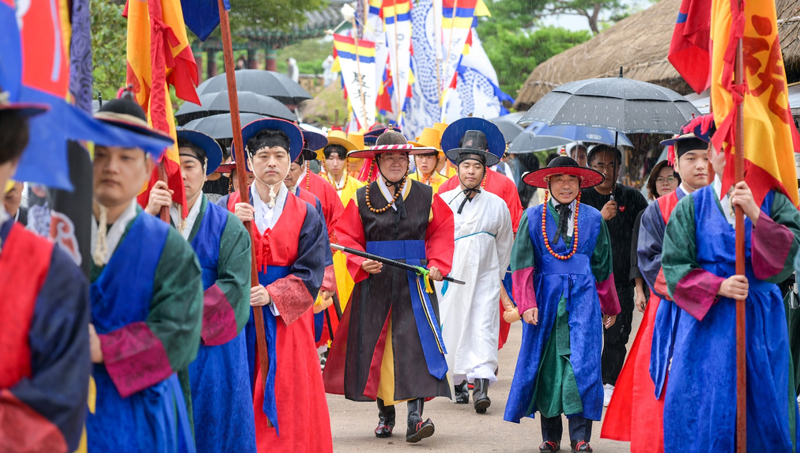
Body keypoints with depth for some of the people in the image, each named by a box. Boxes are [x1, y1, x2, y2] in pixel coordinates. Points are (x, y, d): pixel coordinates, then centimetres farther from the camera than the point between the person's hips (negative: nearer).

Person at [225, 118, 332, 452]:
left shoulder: (306, 215, 4)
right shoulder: (230, 207, 5)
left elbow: (309, 274, -3)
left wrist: (272, 295, -17)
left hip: (287, 319, 0)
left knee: (289, 411, -2)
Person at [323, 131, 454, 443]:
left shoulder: (425, 197, 5)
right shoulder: (362, 199, 3)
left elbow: (441, 231, 11)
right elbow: (347, 237, 3)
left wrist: (437, 264, -2)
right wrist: (362, 263, -14)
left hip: (415, 283, 0)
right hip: (375, 284, 1)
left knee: (415, 343, -11)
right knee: (375, 343, 3)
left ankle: (415, 414, -15)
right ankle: (385, 414, 17)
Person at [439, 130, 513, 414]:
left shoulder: (497, 205, 5)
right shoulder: (442, 202, 3)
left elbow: (504, 245, 16)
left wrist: (498, 276, 18)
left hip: (485, 278, -1)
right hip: (449, 277, 1)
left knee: (483, 329, -12)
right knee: (451, 327, 3)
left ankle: (481, 386, -20)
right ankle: (459, 383, 20)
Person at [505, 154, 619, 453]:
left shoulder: (593, 219, 7)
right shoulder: (533, 218, 4)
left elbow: (603, 267, 13)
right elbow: (522, 264, 1)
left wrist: (609, 307, 16)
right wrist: (527, 303, -9)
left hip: (582, 298, 0)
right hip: (545, 299, 0)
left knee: (581, 363, -9)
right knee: (546, 364, 3)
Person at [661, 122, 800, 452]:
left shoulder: (772, 201, 4)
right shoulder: (692, 206, 4)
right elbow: (674, 265, -1)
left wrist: (754, 214, -22)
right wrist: (719, 287, -15)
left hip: (760, 320, 1)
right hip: (707, 321, 0)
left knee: (762, 411, 3)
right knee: (704, 415, -1)